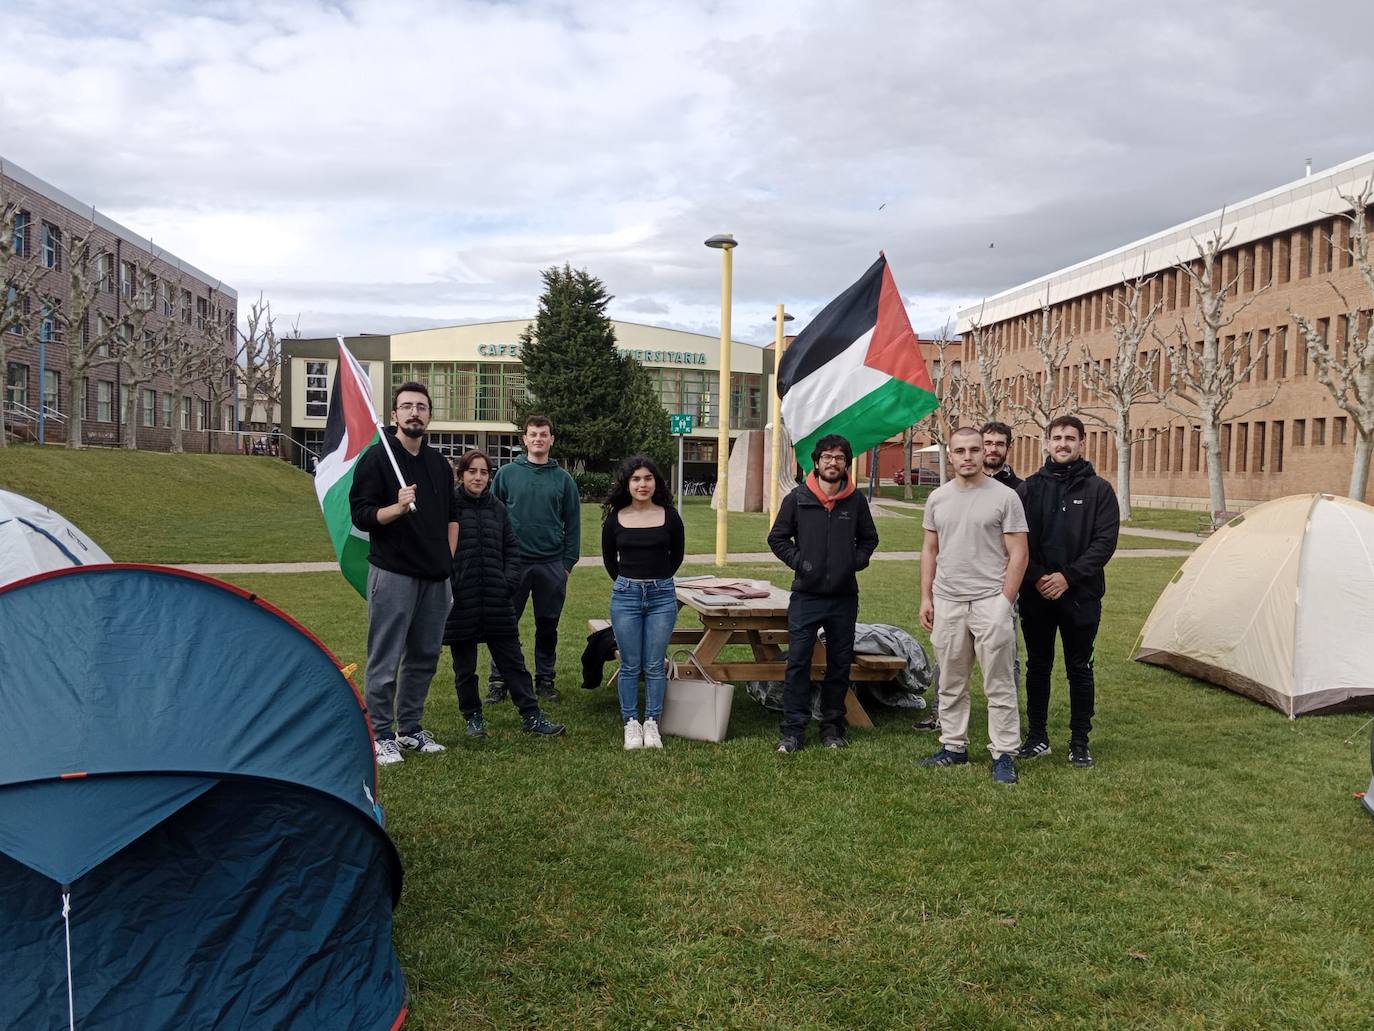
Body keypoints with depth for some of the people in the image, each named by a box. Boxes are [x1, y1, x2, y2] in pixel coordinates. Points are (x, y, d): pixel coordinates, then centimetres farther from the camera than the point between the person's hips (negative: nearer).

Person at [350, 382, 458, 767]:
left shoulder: (438, 463, 14)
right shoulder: (377, 458, -5)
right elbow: (361, 514, -10)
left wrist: (448, 559, 15)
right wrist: (396, 508, -26)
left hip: (435, 576, 6)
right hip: (393, 573, -6)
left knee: (425, 655, 12)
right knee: (385, 659, -1)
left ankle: (411, 727, 25)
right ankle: (379, 735, 10)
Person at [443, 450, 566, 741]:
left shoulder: (497, 509, 9)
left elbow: (511, 549, 14)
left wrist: (507, 580, 0)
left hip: (496, 601, 3)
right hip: (460, 602, -3)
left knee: (512, 661, 7)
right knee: (464, 667, 10)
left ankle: (531, 716, 12)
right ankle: (473, 717, 24)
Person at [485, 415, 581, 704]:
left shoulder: (563, 479, 6)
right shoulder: (507, 473, 2)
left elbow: (572, 524, 7)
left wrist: (568, 563, 1)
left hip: (552, 565, 1)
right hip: (513, 563, -1)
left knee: (548, 627, 10)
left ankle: (545, 679, 22)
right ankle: (498, 681, 13)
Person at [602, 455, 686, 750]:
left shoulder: (669, 516, -2)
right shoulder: (615, 518, -1)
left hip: (662, 595, 0)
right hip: (625, 595, 0)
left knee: (655, 666, 4)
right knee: (630, 666, 5)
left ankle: (652, 724, 15)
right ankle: (631, 724, 16)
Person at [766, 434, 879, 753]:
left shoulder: (856, 501, 4)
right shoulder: (797, 499, -1)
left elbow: (869, 538, 18)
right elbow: (777, 538, 7)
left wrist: (857, 561, 1)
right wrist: (797, 561, -6)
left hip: (844, 597, 2)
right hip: (806, 595, -2)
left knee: (840, 664, 9)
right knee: (797, 662, -3)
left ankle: (832, 727, 22)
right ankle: (793, 730, 4)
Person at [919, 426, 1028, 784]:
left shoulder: (1005, 497, -4)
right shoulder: (938, 498, 9)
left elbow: (1018, 554, -5)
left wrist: (1004, 603, -10)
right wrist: (925, 598, 8)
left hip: (990, 601, -4)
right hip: (946, 602, 5)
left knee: (999, 685, 0)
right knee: (950, 684, 13)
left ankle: (1004, 755, 9)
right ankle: (953, 748, 24)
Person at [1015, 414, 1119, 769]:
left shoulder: (1098, 489, 0)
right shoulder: (1030, 486, 4)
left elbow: (1105, 542, -6)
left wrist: (1068, 576, -14)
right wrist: (1037, 577, -12)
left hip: (1081, 595, -2)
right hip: (1035, 594, 2)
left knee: (1080, 669, 7)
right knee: (1038, 666, 11)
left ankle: (1080, 743, 18)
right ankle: (1037, 737, 23)